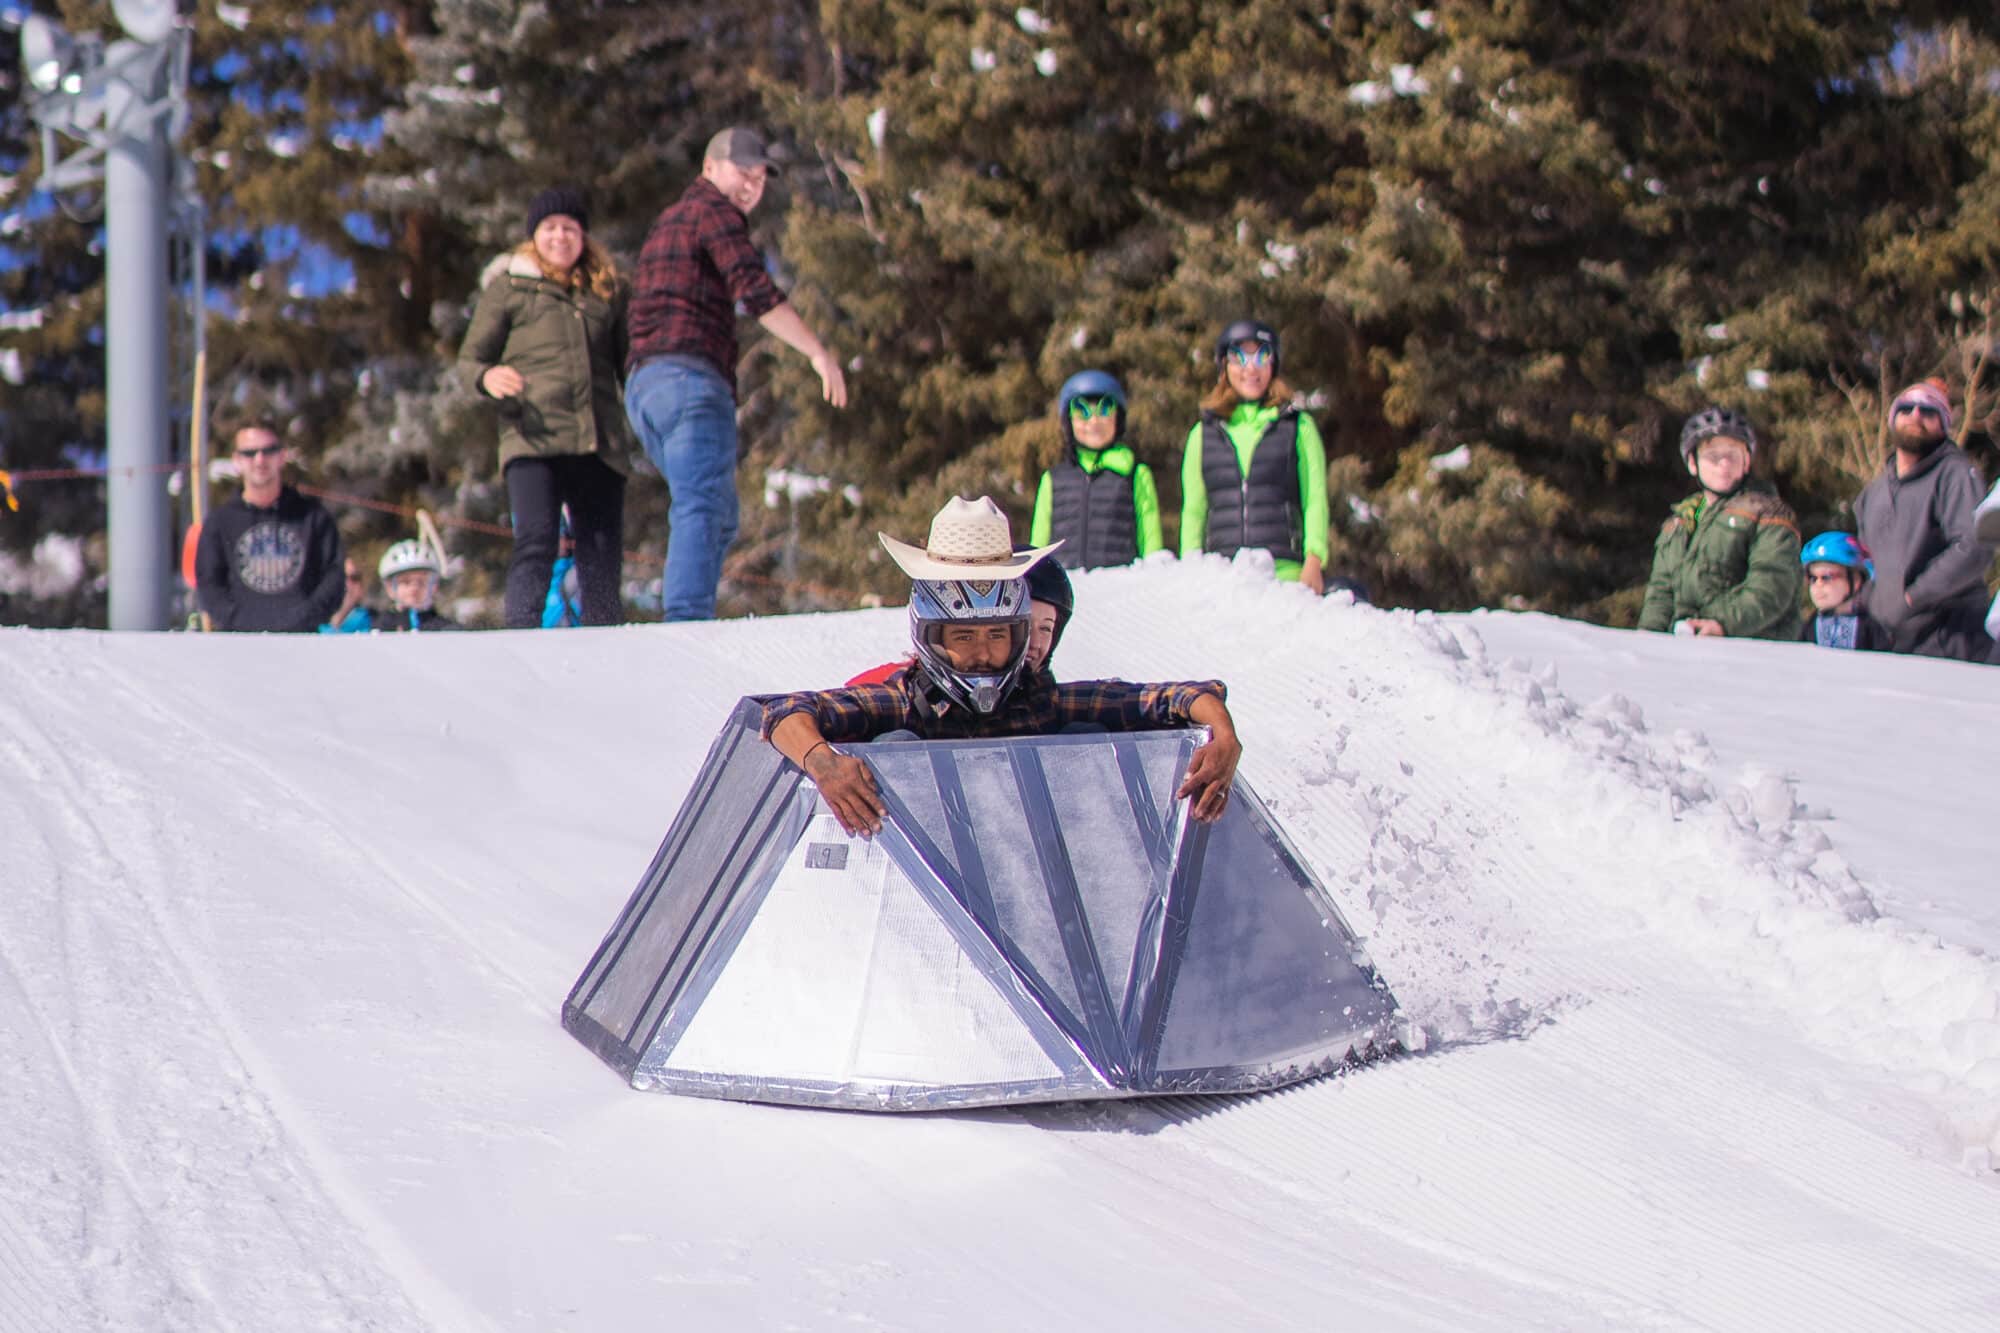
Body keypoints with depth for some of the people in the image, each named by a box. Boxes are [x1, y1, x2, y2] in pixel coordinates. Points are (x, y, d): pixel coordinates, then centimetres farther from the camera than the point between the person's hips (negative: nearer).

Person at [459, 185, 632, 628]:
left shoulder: (609, 289, 21)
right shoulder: (509, 286, 12)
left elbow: (627, 361, 24)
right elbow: (469, 358, 11)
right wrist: (487, 377, -13)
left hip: (599, 441, 3)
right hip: (534, 437, -3)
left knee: (603, 556, -1)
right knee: (535, 542, -20)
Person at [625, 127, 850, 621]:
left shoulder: (667, 222, 29)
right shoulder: (715, 211, -1)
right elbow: (756, 291, -16)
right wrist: (819, 352, -16)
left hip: (643, 383, 10)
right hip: (691, 377, -10)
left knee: (720, 518, 15)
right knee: (700, 511, -20)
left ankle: (683, 624, 6)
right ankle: (687, 621, -34)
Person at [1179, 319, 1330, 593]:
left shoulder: (1299, 427, 14)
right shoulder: (1203, 434, 18)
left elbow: (1315, 500, 8)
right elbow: (1193, 510, 18)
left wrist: (1314, 561, -5)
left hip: (1285, 570, -1)